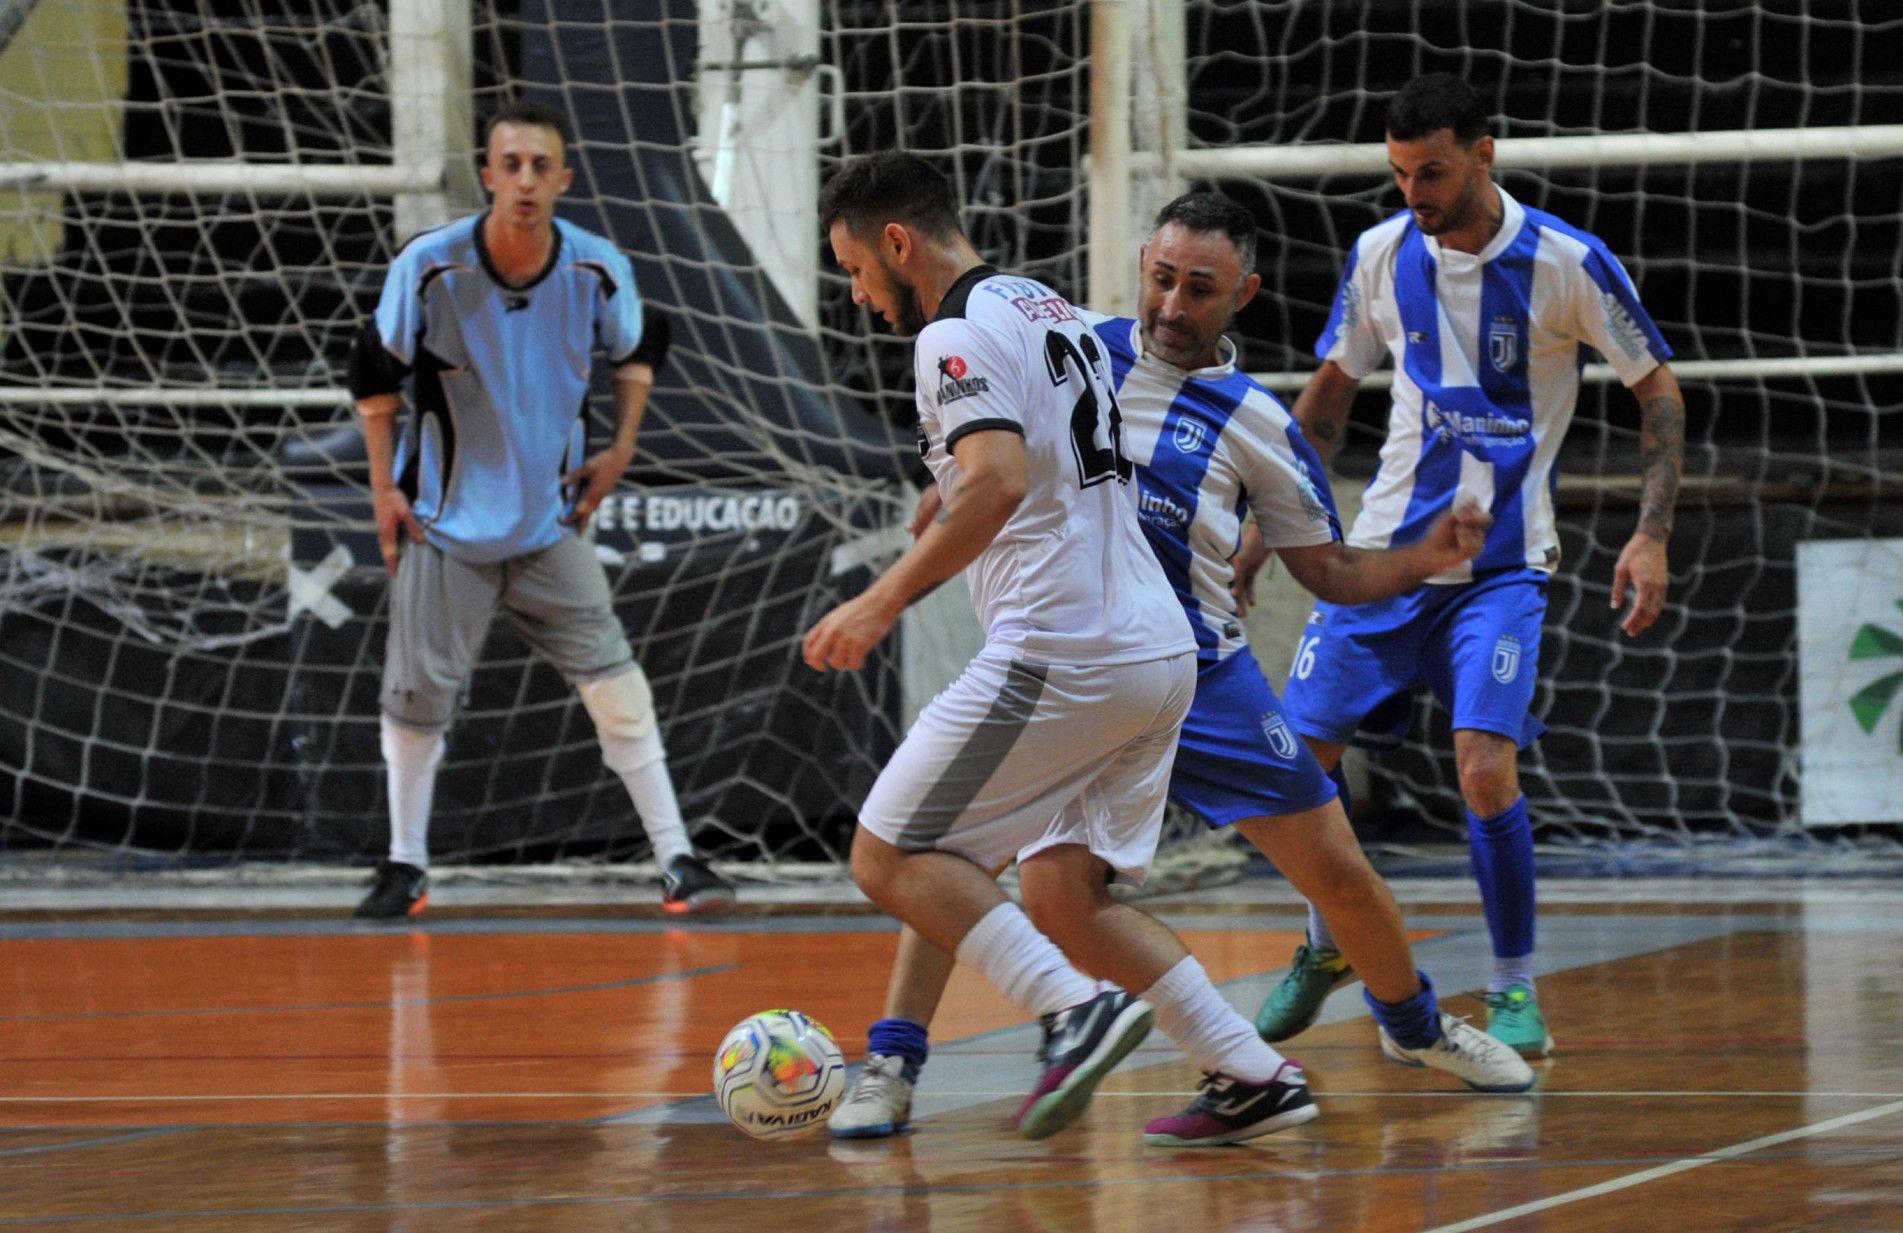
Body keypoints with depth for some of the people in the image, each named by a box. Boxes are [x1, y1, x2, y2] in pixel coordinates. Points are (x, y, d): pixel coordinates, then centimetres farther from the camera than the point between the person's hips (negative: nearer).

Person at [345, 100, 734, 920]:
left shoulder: (598, 269, -11)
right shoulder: (430, 266, -17)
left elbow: (638, 349, 11)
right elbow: (376, 372, -2)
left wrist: (620, 450, 5)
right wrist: (385, 489, -2)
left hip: (550, 521, 1)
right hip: (445, 517, -1)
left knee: (616, 687, -5)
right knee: (416, 693, 1)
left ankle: (677, 861, 0)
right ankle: (406, 867, 18)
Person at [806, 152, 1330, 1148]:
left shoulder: (955, 337, -9)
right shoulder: (1055, 312, 20)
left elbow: (999, 483, -25)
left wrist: (884, 601, -24)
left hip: (1060, 650, -9)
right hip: (1161, 651, 9)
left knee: (889, 857, -2)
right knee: (1062, 895, 14)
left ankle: (1075, 1010, -17)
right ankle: (1253, 1076, 6)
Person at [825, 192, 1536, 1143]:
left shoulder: (1256, 423, -3)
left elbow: (1327, 572, 4)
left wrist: (1427, 558, -13)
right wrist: (954, 488, -3)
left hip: (1200, 671, 0)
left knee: (1336, 871, 2)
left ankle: (1415, 1025, 32)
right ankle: (890, 1069, -13)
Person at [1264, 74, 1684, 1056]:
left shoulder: (1567, 263, -12)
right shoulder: (1381, 255, 0)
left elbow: (1659, 392, -2)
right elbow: (1329, 392, 14)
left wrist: (1652, 536, -11)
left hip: (1501, 562, -4)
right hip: (1385, 548, 4)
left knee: (1486, 764, -20)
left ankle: (1514, 987, -3)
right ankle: (1327, 946, 26)